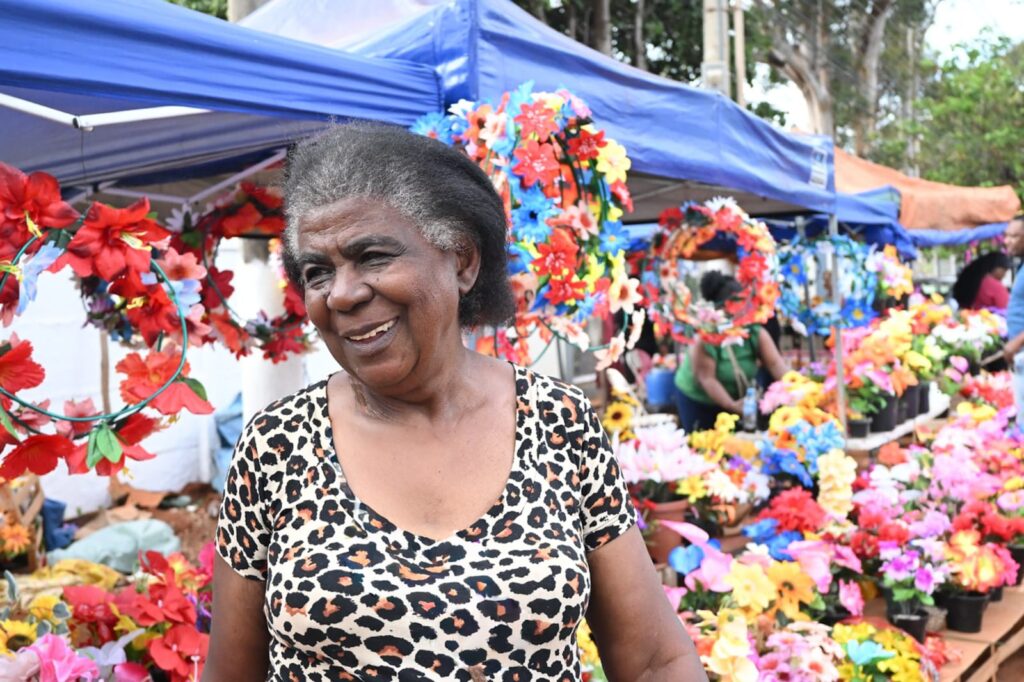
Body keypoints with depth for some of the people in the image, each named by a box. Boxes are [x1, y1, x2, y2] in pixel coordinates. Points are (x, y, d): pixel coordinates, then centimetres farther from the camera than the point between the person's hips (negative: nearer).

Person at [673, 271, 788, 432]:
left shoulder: (756, 332, -14)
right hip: (698, 400, -4)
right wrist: (732, 405, -39)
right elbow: (706, 378, -30)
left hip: (740, 397, 4)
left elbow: (775, 363, -23)